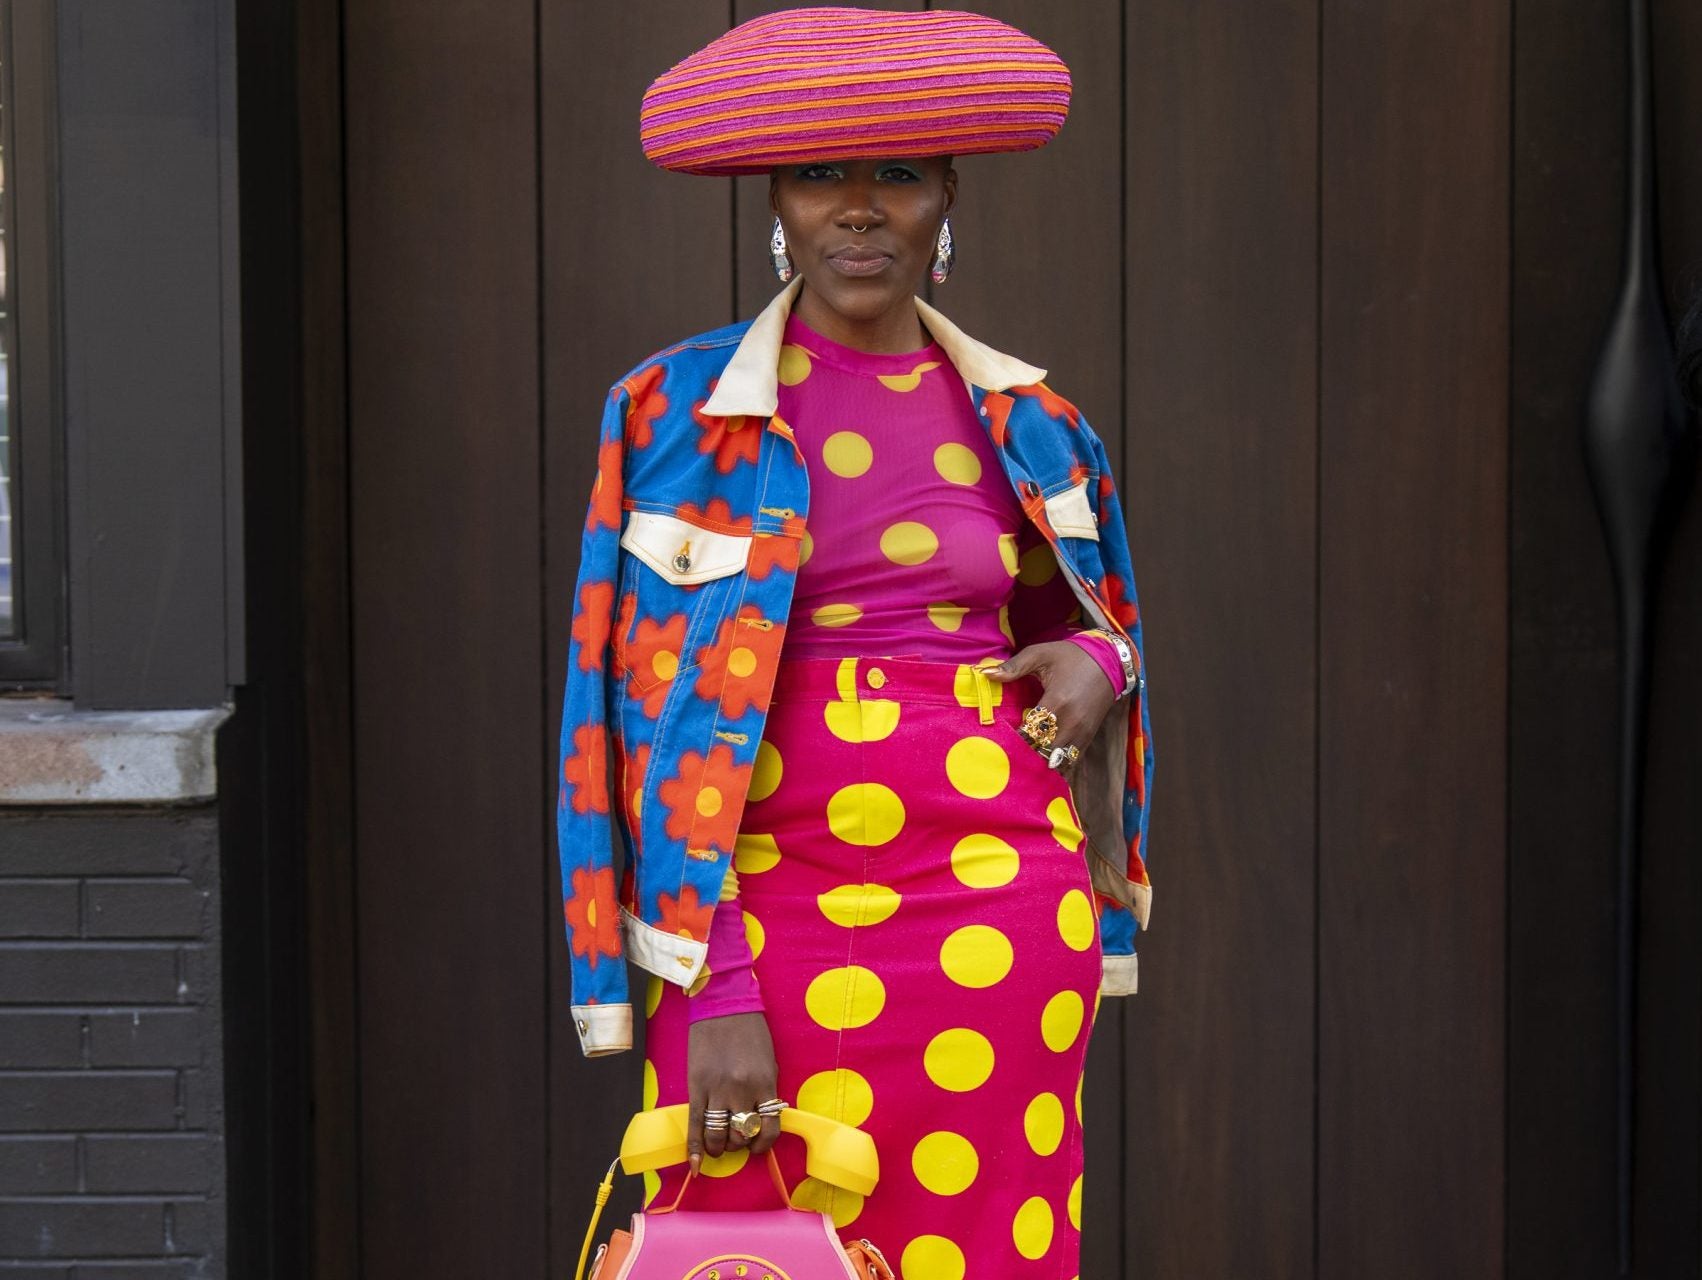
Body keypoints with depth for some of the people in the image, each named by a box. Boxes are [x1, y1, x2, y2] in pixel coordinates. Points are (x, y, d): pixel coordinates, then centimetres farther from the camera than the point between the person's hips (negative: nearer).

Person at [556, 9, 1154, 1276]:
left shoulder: (1026, 424, 10)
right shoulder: (683, 414, 0)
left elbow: (1078, 615, 25)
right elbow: (668, 717, -5)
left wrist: (1097, 663, 0)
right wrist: (714, 990, -14)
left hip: (994, 915, 3)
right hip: (769, 908, -3)